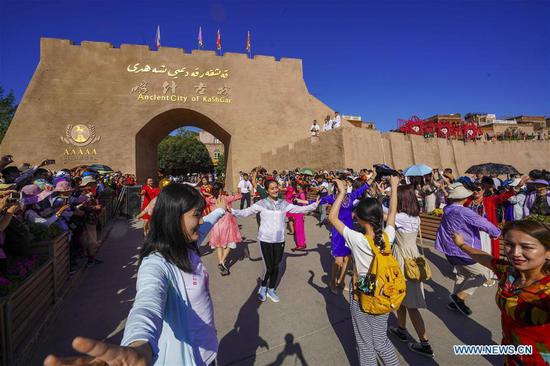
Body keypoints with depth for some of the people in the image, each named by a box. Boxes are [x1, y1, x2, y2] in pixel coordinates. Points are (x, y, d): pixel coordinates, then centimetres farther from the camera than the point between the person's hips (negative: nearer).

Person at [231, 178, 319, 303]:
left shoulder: (284, 204, 3)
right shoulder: (262, 203, -6)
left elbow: (300, 209, 6)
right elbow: (245, 212, -9)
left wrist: (314, 205, -2)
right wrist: (232, 211, -24)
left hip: (279, 240, 3)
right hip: (266, 239, -3)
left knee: (276, 266, 13)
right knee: (269, 267, 1)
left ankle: (271, 290, 37)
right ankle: (262, 288, 31)